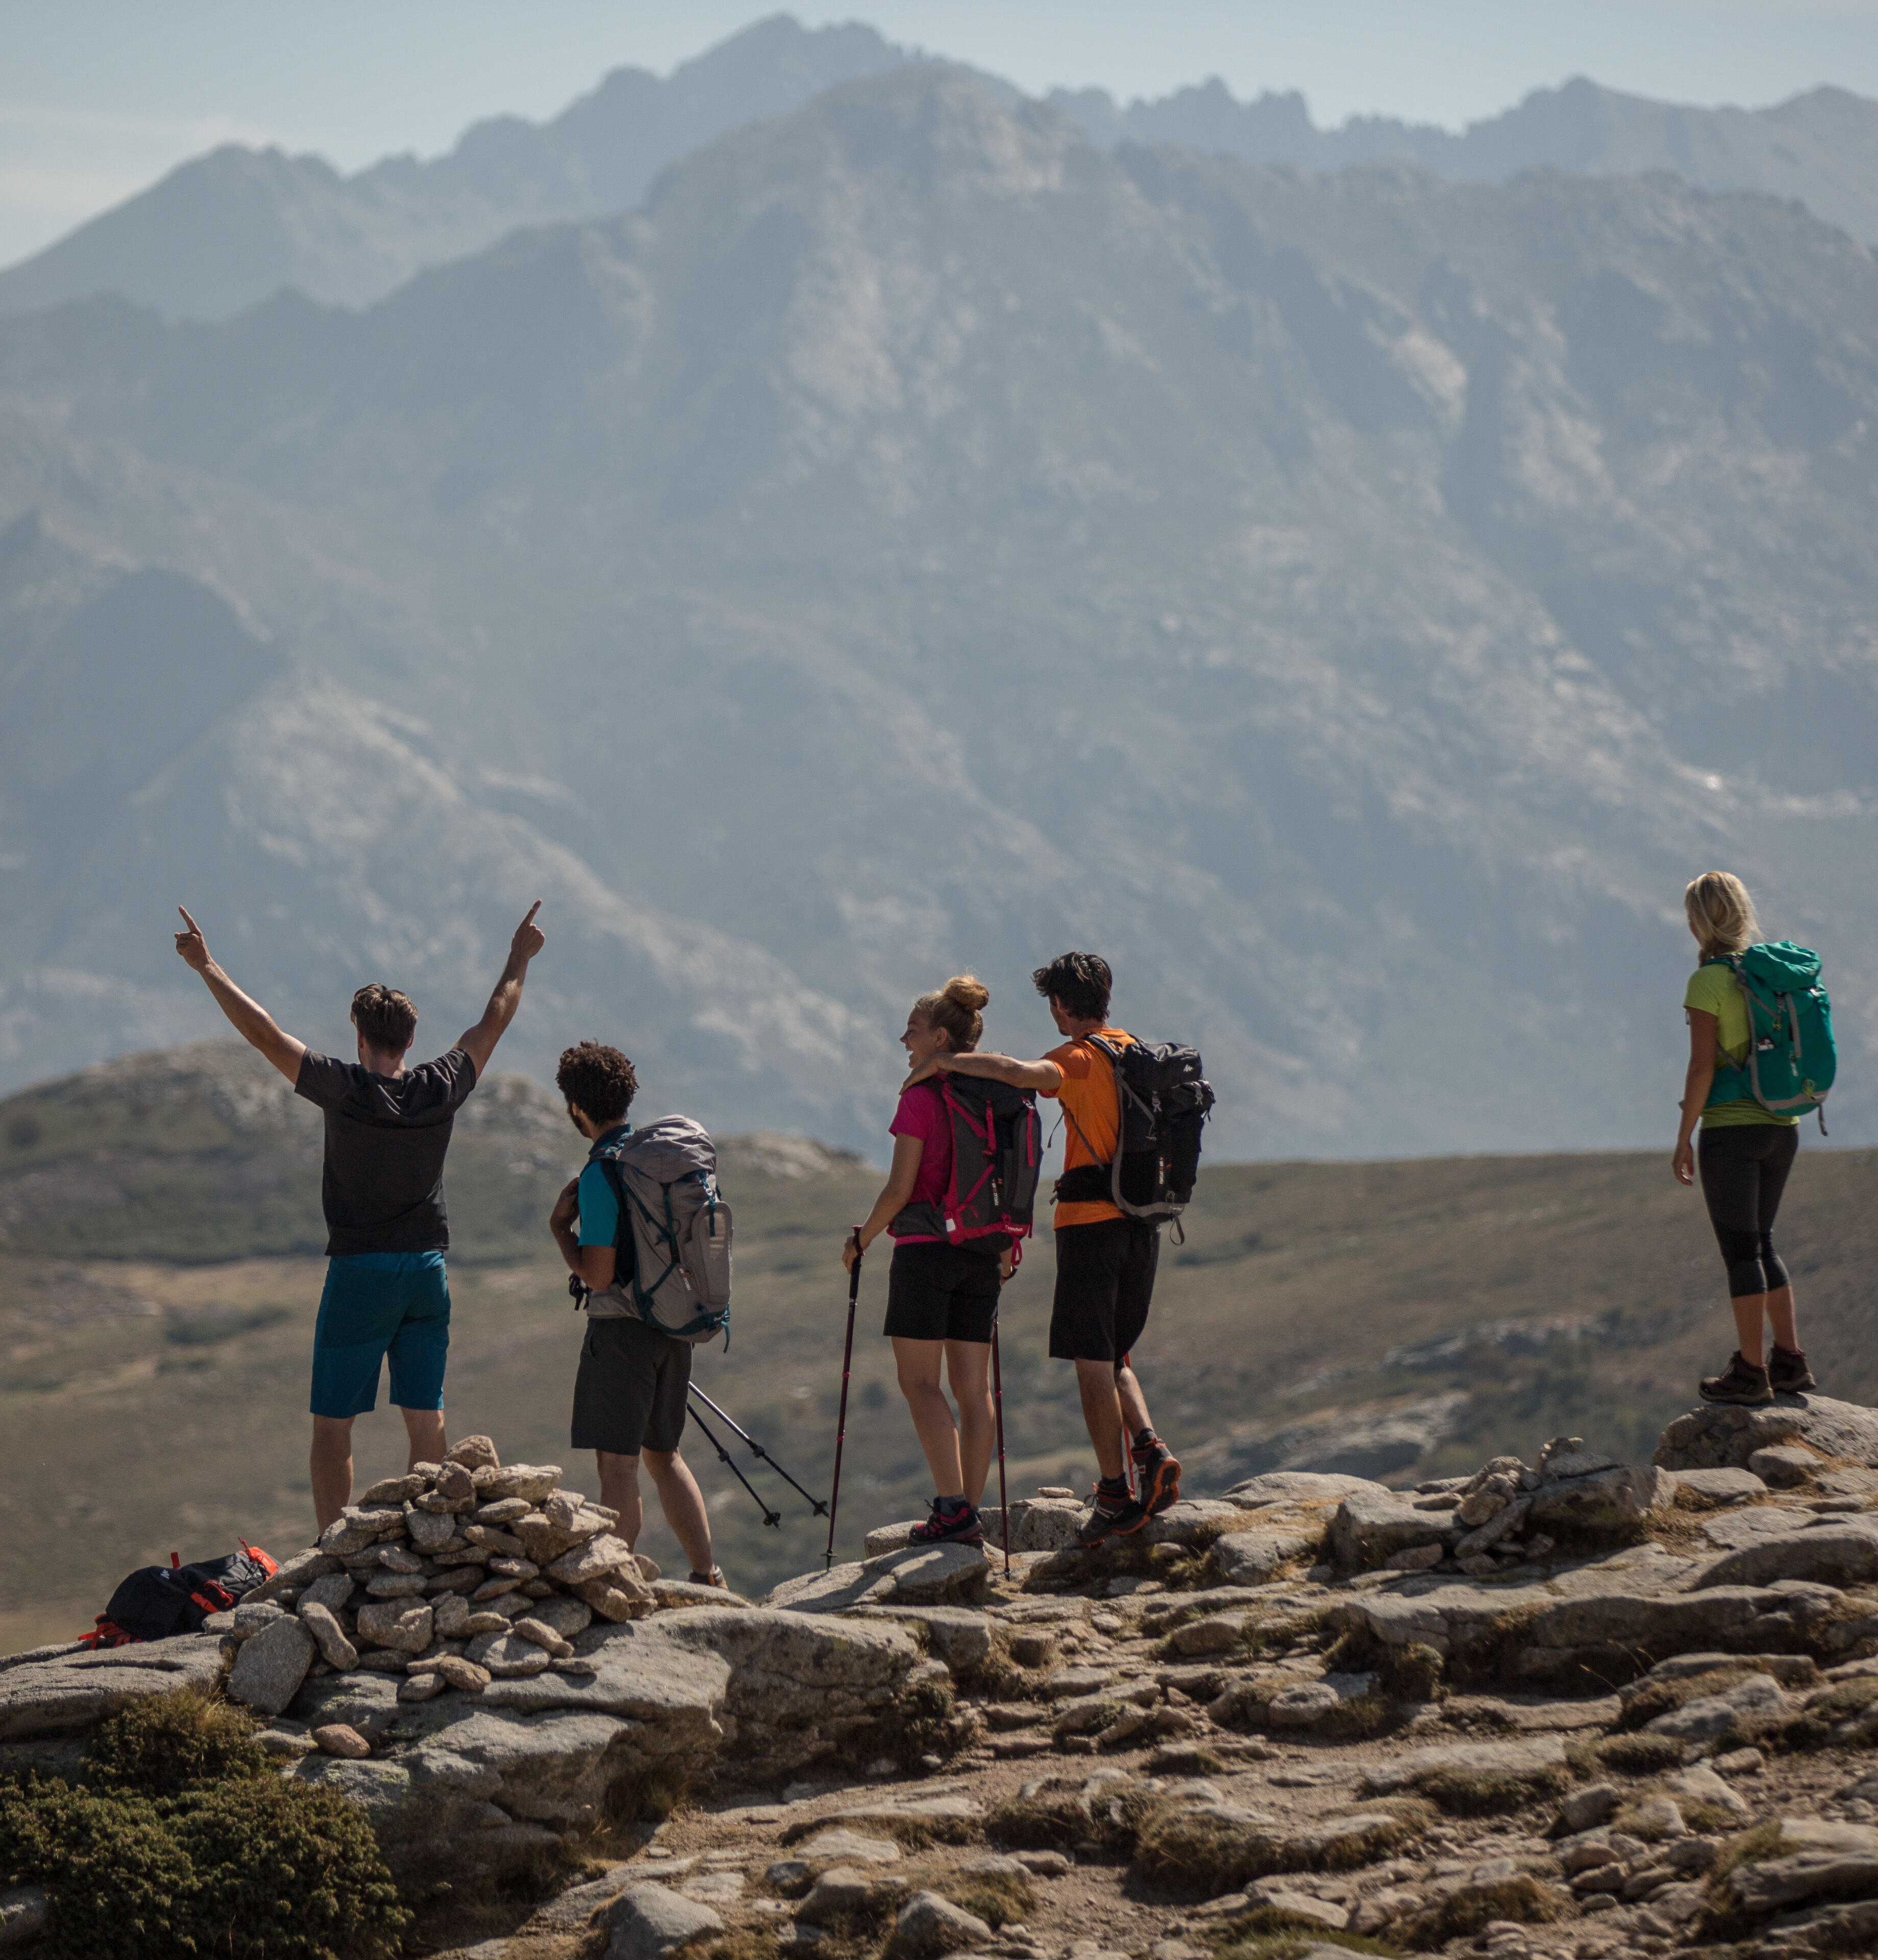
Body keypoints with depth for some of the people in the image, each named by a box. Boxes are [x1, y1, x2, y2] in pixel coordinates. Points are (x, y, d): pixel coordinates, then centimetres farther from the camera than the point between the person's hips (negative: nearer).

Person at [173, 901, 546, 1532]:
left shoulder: (345, 1089, -11)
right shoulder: (441, 1089, -1)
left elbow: (265, 1034, -11)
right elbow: (493, 1023, 14)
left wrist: (208, 968, -3)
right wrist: (520, 958, 29)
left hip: (359, 1270, -4)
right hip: (428, 1268, 4)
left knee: (333, 1422, 0)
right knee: (426, 1418, 8)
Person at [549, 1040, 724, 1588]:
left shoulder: (600, 1175, -16)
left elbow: (598, 1275, -18)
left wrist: (560, 1227, -4)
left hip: (622, 1328, -8)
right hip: (674, 1326, 8)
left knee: (617, 1464, -3)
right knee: (663, 1455, 17)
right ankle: (706, 1577, 15)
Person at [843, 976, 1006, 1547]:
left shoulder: (921, 1098, -10)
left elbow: (900, 1188, -11)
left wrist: (862, 1240, 3)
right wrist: (1005, 1250, 23)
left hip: (926, 1245, -6)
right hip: (983, 1253, 6)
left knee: (919, 1381, -4)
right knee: (974, 1386, 7)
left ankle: (952, 1506, -16)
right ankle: (971, 1513, 5)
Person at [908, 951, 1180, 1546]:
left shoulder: (1080, 1060, -10)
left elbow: (1022, 1074, -32)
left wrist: (948, 1061, -23)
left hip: (1091, 1224, -7)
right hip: (1143, 1224, 7)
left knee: (1093, 1364, -2)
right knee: (1115, 1359, 18)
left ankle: (1115, 1495, -5)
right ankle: (1151, 1449, -5)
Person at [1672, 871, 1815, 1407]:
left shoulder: (1708, 981, -14)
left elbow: (1702, 1068, -16)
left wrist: (1683, 1140, -9)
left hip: (1731, 1131, -7)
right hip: (1782, 1127, 7)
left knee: (1740, 1251, 1)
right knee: (1759, 1243, 19)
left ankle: (1751, 1373, 5)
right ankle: (1790, 1361, 18)